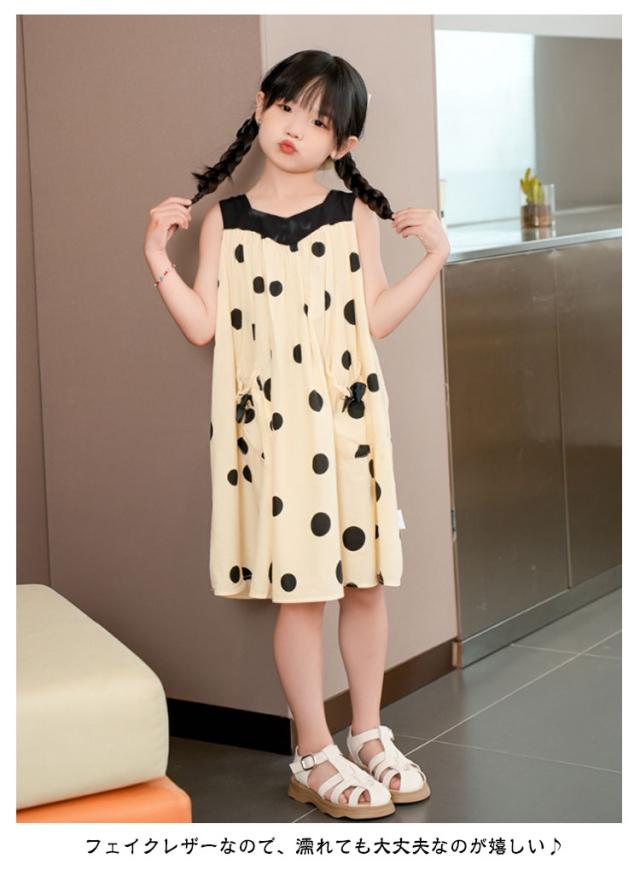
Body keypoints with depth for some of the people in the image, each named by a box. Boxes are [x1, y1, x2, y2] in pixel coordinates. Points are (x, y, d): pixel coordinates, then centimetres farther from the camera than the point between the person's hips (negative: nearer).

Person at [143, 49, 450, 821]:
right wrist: (157, 256, -8)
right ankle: (314, 755, 14)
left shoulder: (354, 215, 5)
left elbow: (377, 318, 3)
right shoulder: (224, 221, 3)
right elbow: (203, 326, -1)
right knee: (299, 588, 1)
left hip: (349, 421, 2)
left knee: (365, 579, 8)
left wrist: (433, 257, -3)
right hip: (270, 428, -2)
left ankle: (368, 734, 26)